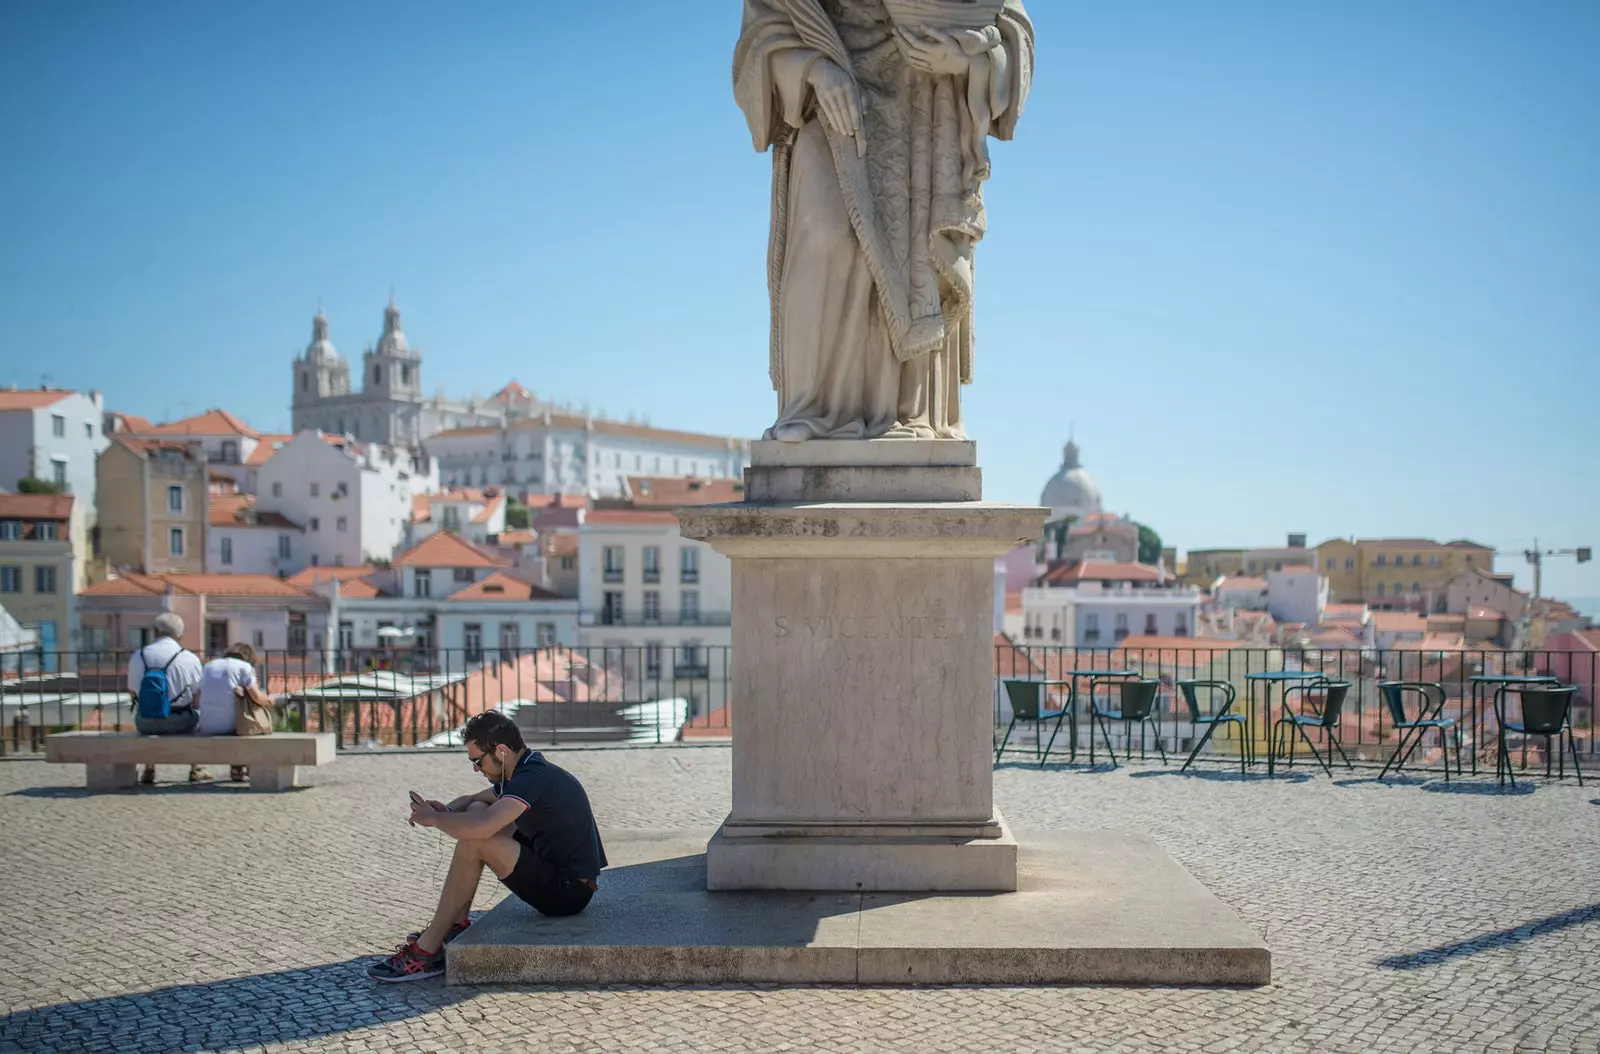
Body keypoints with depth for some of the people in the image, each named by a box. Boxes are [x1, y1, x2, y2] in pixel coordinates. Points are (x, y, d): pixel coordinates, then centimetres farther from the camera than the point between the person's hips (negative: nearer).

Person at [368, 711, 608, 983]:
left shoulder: (534, 778, -22)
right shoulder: (524, 772, 9)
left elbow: (478, 828, -35)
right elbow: (470, 799, 23)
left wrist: (432, 818, -15)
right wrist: (446, 811, -2)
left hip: (568, 891, -10)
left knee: (472, 842, -21)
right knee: (476, 809, 12)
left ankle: (427, 950, -12)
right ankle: (457, 924, 10)